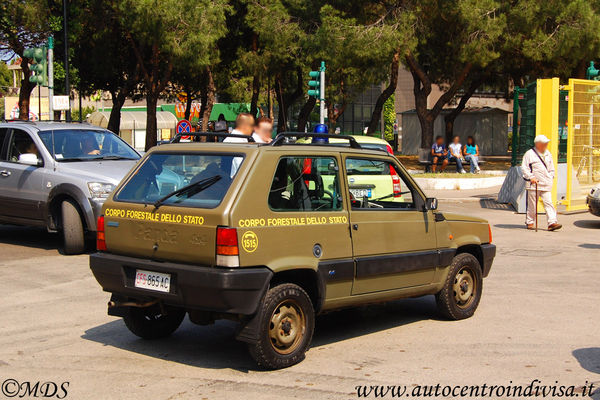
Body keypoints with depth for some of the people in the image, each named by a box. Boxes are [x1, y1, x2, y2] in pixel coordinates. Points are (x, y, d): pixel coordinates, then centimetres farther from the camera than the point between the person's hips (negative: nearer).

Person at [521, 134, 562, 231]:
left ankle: (552, 222, -12)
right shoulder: (530, 154, -3)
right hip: (534, 184, -5)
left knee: (548, 203, -6)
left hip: (546, 184, 5)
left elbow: (551, 168, 25)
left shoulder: (548, 154, 16)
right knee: (532, 204, 1)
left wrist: (551, 178, 13)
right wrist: (531, 177, -16)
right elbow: (524, 167, -7)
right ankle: (529, 222, 14)